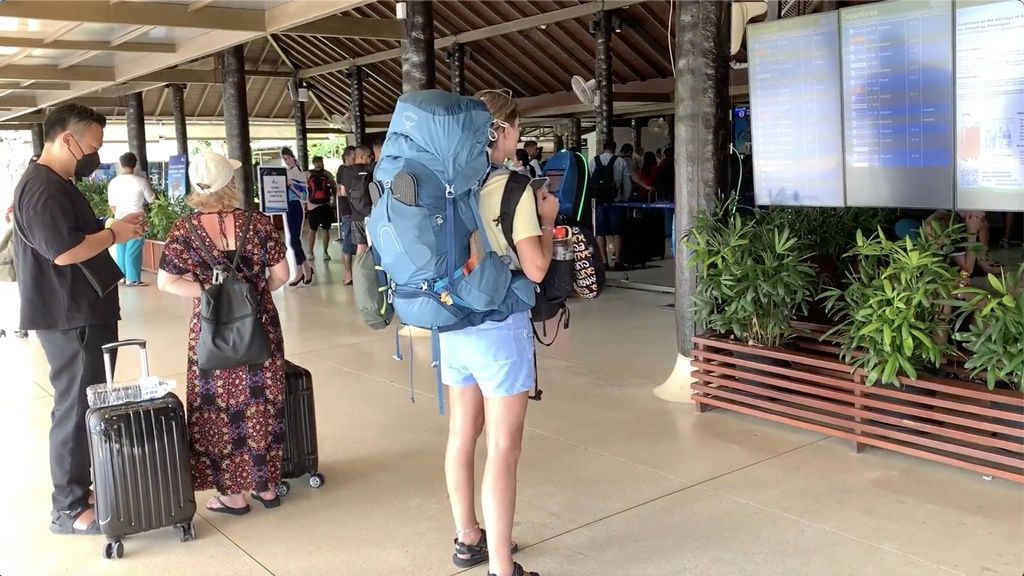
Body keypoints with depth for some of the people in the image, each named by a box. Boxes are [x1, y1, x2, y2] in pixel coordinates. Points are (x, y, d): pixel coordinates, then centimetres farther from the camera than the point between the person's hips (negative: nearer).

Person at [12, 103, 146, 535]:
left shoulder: (58, 185, 16)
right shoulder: (43, 188, -18)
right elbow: (65, 251, -27)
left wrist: (113, 229, 8)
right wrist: (114, 233, -14)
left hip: (82, 314, 11)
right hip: (69, 319, -11)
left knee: (87, 403, 17)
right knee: (76, 408, -3)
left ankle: (85, 487, 29)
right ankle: (69, 509, 7)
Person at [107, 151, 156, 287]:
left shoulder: (113, 182, 0)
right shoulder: (141, 181, -12)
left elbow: (112, 205, 7)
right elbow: (151, 199, 1)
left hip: (120, 220, 4)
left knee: (121, 249, 13)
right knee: (133, 250, 0)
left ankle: (122, 276, 19)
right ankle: (132, 279, 2)